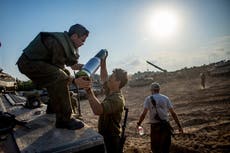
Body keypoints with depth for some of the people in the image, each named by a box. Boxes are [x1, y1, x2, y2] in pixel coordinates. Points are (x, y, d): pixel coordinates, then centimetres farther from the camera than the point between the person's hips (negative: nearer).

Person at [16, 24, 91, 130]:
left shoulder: (67, 42, 6)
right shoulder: (60, 43, -23)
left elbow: (73, 65, 10)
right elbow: (58, 70, -19)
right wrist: (74, 81, -28)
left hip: (35, 61, 11)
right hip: (29, 63, -11)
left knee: (64, 73, 18)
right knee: (61, 79, -27)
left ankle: (53, 107, 24)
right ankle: (64, 120, -22)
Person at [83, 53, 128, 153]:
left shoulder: (117, 99, -27)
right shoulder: (111, 92, 1)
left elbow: (98, 110, -43)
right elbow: (104, 78, 17)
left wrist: (89, 90, -43)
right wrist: (103, 62, 11)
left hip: (111, 139, -9)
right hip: (105, 136, 9)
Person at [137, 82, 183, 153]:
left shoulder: (148, 99, 1)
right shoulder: (165, 98, 8)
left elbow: (144, 113, -9)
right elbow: (173, 113, 4)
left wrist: (138, 123, 4)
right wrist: (179, 126, 9)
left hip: (155, 126, -2)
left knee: (155, 147, 15)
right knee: (165, 147, 14)